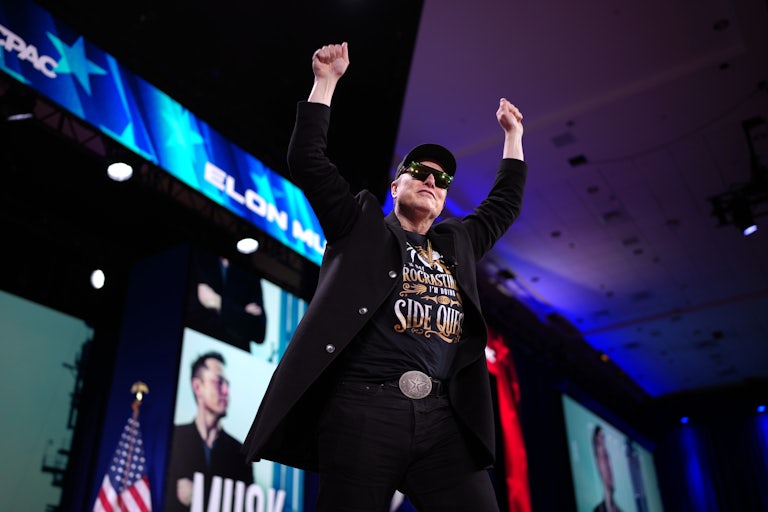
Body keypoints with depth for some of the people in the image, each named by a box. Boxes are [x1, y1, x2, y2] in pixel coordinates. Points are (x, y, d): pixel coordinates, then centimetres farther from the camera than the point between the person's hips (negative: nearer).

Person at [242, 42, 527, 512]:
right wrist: (327, 81, 10)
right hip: (364, 407, -4)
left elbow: (504, 205, 38)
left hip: (444, 417, 5)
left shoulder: (458, 243, 28)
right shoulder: (362, 226, 14)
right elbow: (307, 160, 8)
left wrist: (513, 135, 40)